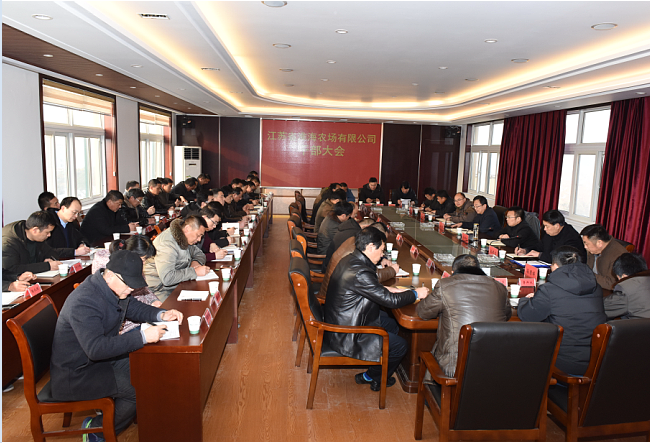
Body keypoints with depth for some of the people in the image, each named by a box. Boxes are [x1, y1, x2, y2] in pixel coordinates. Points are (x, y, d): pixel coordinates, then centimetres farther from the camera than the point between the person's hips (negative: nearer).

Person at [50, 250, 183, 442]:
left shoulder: (115, 289, -2)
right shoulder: (84, 301, -31)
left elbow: (133, 307, 13)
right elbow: (95, 348, -37)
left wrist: (161, 315, -7)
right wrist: (143, 337, -38)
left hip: (100, 358, 9)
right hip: (76, 374, -9)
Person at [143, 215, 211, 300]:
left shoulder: (185, 239, 4)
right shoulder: (167, 243, -23)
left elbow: (200, 254, 21)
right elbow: (167, 278, -32)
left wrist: (196, 261, -4)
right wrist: (195, 272, -26)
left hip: (177, 284, 9)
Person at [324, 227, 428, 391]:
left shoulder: (349, 260, 0)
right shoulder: (359, 273, -31)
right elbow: (390, 301, -23)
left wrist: (387, 290, 6)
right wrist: (416, 293, -8)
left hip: (340, 322, 10)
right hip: (346, 337, -10)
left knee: (392, 325, 21)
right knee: (400, 345, 0)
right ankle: (372, 378, 24)